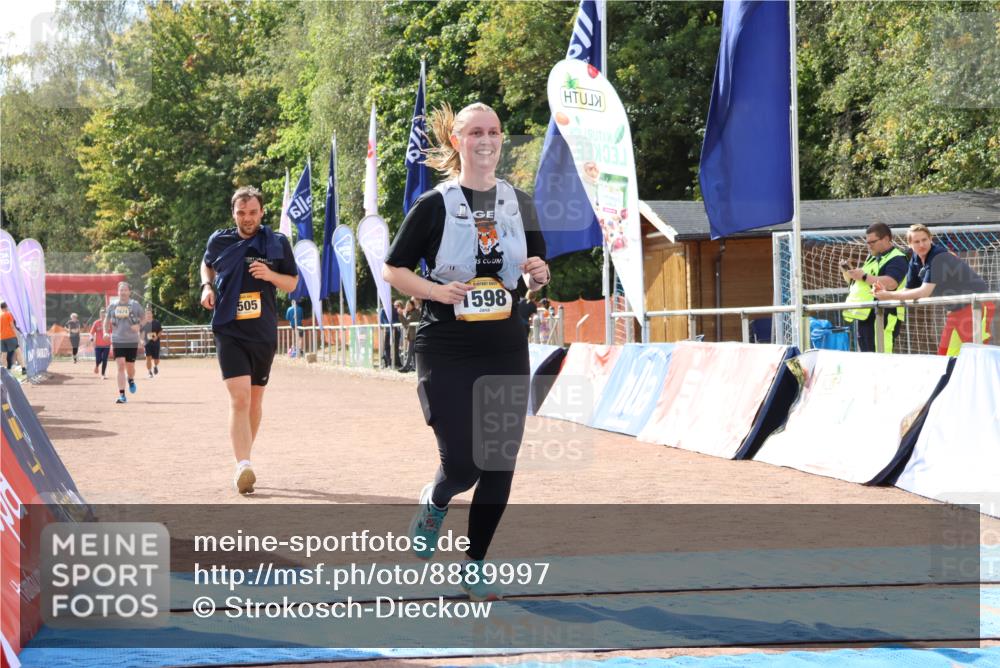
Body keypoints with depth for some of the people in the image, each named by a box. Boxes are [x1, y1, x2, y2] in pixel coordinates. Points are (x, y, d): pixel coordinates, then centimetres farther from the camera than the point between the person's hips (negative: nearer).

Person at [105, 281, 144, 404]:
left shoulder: (135, 305, 0)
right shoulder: (112, 306, 4)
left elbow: (144, 319, 9)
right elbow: (107, 320, 18)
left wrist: (138, 326, -11)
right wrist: (106, 331, 4)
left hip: (132, 341, 0)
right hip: (117, 341, 0)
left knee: (130, 366, 7)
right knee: (120, 366, -11)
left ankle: (131, 380, 45)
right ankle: (122, 395, -10)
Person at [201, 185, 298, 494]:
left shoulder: (278, 243, 2)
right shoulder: (219, 240, 3)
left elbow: (292, 283, 8)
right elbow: (207, 264, 24)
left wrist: (271, 275, -12)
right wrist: (207, 286, 4)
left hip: (263, 333, 2)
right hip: (229, 331, -2)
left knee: (254, 399, 13)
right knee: (239, 398, -17)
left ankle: (245, 457, 30)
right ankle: (243, 466, -27)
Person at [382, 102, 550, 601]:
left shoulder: (519, 204, 9)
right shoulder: (434, 205, -3)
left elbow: (533, 276, 18)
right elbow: (393, 270, -1)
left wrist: (537, 276, -5)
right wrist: (438, 291, -17)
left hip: (506, 352, 4)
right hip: (446, 353, -4)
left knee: (500, 464, 1)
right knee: (462, 462, -9)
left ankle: (473, 566, 17)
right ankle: (434, 504, 27)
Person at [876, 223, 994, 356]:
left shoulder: (939, 257, -25)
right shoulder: (915, 261, 1)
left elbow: (924, 292, -29)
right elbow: (909, 290, 5)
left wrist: (889, 295, -24)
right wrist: (884, 293, -13)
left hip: (977, 305, -9)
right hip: (956, 309, 9)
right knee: (944, 353, 9)